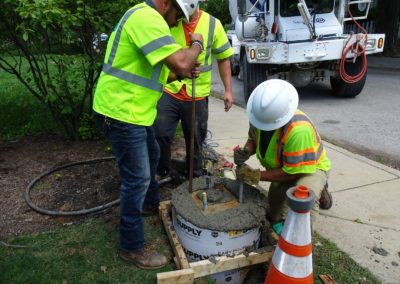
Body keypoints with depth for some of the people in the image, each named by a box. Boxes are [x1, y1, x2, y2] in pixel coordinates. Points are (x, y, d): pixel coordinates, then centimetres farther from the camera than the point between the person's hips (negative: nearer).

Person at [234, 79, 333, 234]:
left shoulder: (299, 130, -42)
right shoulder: (261, 114, -22)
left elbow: (293, 172, -33)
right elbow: (253, 138, -2)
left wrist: (256, 175, -33)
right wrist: (246, 151, -25)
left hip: (310, 167, -7)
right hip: (280, 168, 7)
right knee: (274, 216, 19)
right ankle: (318, 191, 35)